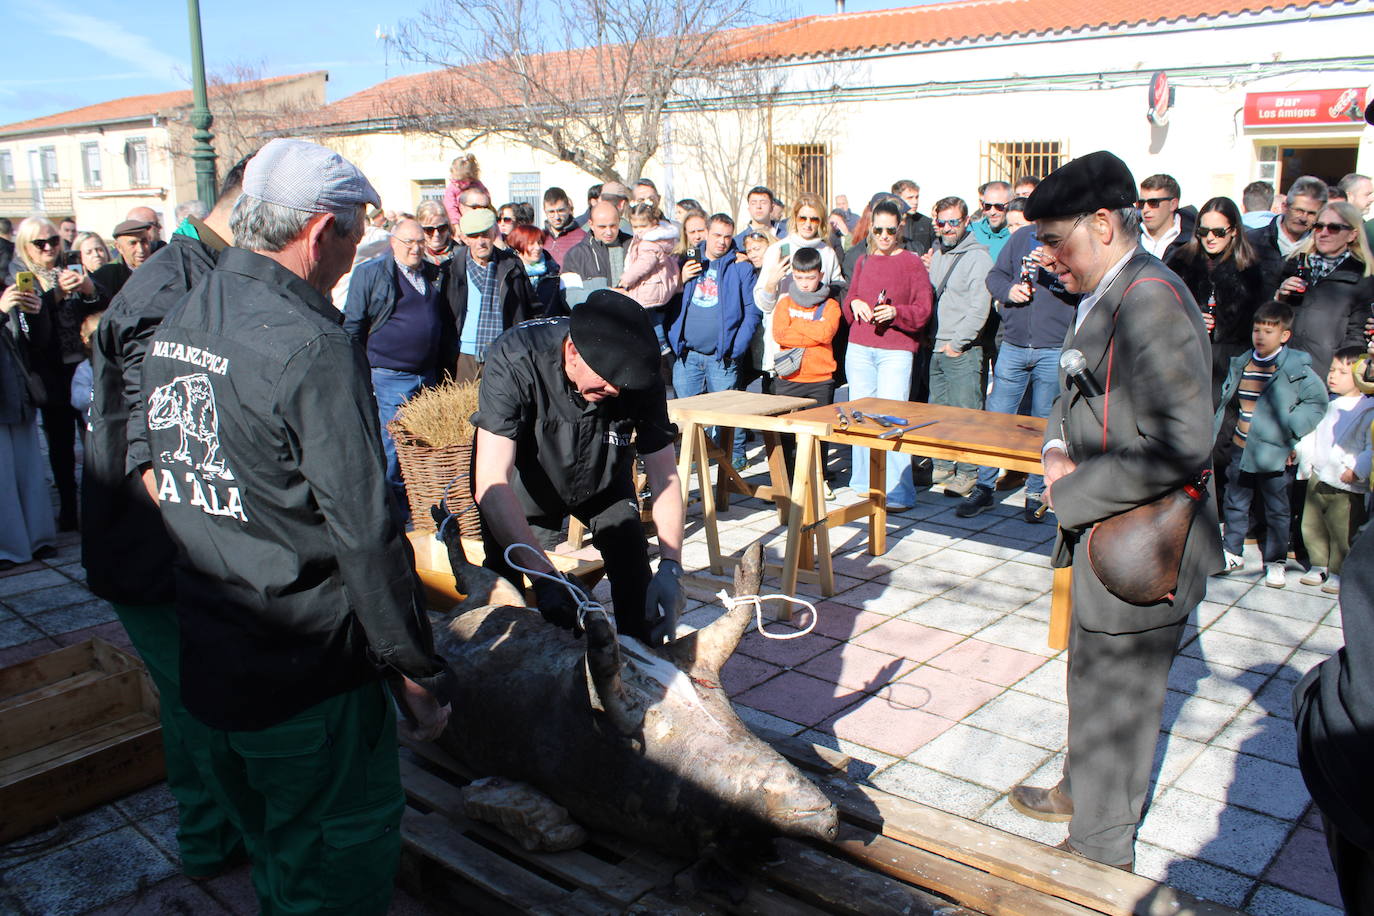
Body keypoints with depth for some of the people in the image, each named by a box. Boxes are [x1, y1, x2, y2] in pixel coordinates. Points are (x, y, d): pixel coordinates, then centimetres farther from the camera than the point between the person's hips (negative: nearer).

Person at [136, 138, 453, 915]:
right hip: (308, 676, -8)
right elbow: (365, 536, -23)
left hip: (204, 667, 9)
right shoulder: (311, 348, -21)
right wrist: (421, 673, -14)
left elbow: (157, 476, 14)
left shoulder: (172, 328, 6)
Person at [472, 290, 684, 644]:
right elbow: (491, 483, -44)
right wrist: (545, 577, -52)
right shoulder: (516, 359, -39)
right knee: (503, 579, -12)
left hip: (604, 479, 2)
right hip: (529, 479, -1)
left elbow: (664, 476, -21)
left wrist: (670, 568, -34)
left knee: (633, 560, -14)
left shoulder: (641, 378, -30)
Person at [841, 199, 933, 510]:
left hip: (896, 349, -5)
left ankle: (898, 492, -6)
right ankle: (864, 484, 17)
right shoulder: (863, 261, 15)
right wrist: (854, 304, -3)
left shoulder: (912, 263, 2)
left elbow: (923, 309, -3)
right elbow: (848, 300, 20)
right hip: (859, 348, 5)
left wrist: (895, 312, -20)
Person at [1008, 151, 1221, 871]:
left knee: (1114, 701, 7)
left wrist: (1071, 494, -21)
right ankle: (1081, 791, 48)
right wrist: (1057, 447, -1)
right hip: (1106, 538, 10)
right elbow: (1076, 394, 20)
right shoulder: (1106, 296, 8)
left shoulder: (1152, 301, -24)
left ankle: (1101, 852, 26)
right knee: (1092, 684, 26)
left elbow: (1180, 447, -31)